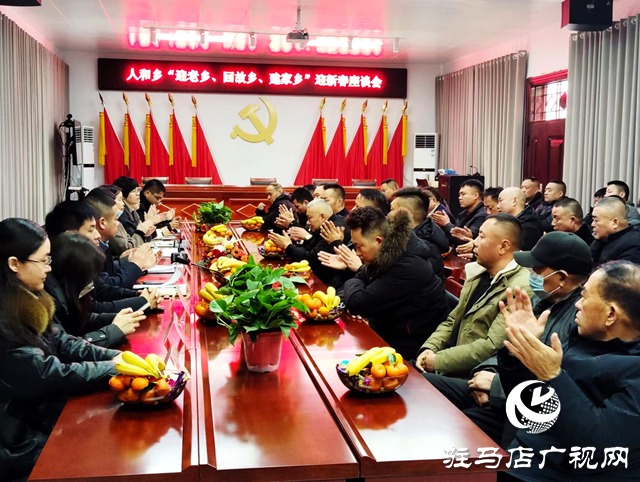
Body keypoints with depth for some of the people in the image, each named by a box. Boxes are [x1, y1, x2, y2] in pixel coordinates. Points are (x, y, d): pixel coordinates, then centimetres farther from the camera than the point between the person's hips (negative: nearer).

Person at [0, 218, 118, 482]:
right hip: (21, 443, -8)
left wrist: (115, 356, -7)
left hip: (42, 412, 8)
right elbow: (47, 374, -23)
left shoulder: (25, 300, 2)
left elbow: (62, 342, 6)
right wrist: (114, 369, -14)